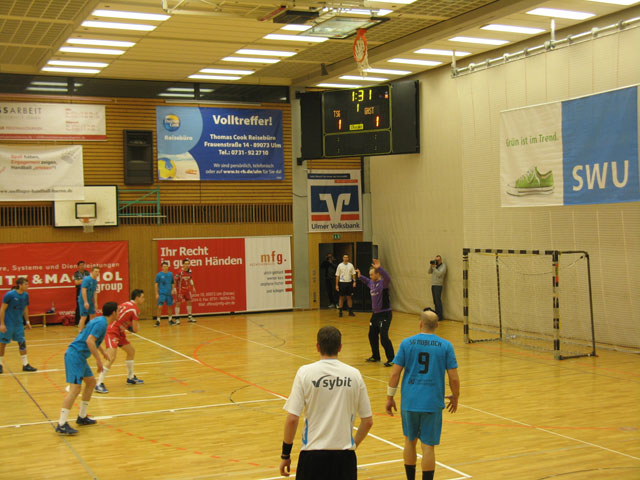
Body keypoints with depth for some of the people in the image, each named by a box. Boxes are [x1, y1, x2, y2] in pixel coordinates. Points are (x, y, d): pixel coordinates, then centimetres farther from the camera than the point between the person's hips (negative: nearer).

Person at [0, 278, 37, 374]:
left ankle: (25, 364, 8)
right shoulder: (9, 294, -16)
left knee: (22, 343, 3)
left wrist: (27, 321, 13)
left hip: (19, 324, 5)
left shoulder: (25, 295, 2)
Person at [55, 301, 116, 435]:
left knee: (91, 382, 18)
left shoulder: (100, 320, 16)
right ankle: (61, 425, -18)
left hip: (79, 355, 11)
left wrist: (102, 351, 41)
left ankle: (82, 417, 25)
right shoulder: (102, 323, -14)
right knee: (75, 388, -16)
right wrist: (98, 360, -21)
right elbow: (89, 341, -24)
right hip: (75, 355, -11)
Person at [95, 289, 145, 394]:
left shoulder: (126, 304, 11)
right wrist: (138, 325, 11)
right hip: (112, 332, -10)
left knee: (131, 351, 19)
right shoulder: (135, 309, -14)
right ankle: (99, 384, -18)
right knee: (111, 358, -20)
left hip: (119, 332, 10)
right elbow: (135, 330, -11)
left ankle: (130, 377, 32)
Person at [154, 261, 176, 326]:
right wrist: (156, 294, -7)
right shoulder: (159, 275, -4)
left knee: (170, 306, 10)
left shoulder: (170, 274, 5)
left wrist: (173, 289, 0)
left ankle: (170, 320, 23)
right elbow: (156, 284, -3)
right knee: (160, 307, -10)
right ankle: (158, 321, -2)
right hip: (161, 293, -4)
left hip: (169, 293, 4)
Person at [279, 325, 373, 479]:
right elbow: (368, 421, 4)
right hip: (344, 455, 2)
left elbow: (292, 419, -9)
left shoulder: (305, 372, -6)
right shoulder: (354, 374, 0)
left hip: (313, 454, -2)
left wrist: (285, 455, 2)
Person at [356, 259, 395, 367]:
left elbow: (387, 278, -40)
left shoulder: (383, 283, -15)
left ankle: (391, 359, -6)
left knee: (384, 337, -15)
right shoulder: (372, 283, 9)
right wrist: (360, 276, 22)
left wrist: (379, 268, -50)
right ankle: (375, 356, 32)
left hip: (384, 314, -9)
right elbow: (367, 281, 34)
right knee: (372, 335, 16)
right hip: (375, 313, 9)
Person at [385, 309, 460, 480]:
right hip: (433, 402, -1)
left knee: (410, 441, 18)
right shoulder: (446, 346, -2)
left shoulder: (407, 343, -1)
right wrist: (455, 397, 14)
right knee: (428, 446, 3)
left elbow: (395, 373, -2)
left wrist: (390, 397, 8)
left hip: (409, 401, 1)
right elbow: (454, 378, -3)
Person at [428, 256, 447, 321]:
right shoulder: (435, 266, 15)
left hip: (438, 285, -7)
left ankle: (440, 316, -7)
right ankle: (437, 314, 14)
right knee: (435, 301, 8)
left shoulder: (443, 266, -6)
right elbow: (429, 272, 11)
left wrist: (434, 267, -16)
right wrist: (431, 265, -2)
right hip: (433, 284, 7)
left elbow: (439, 274, -18)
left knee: (438, 300, -10)